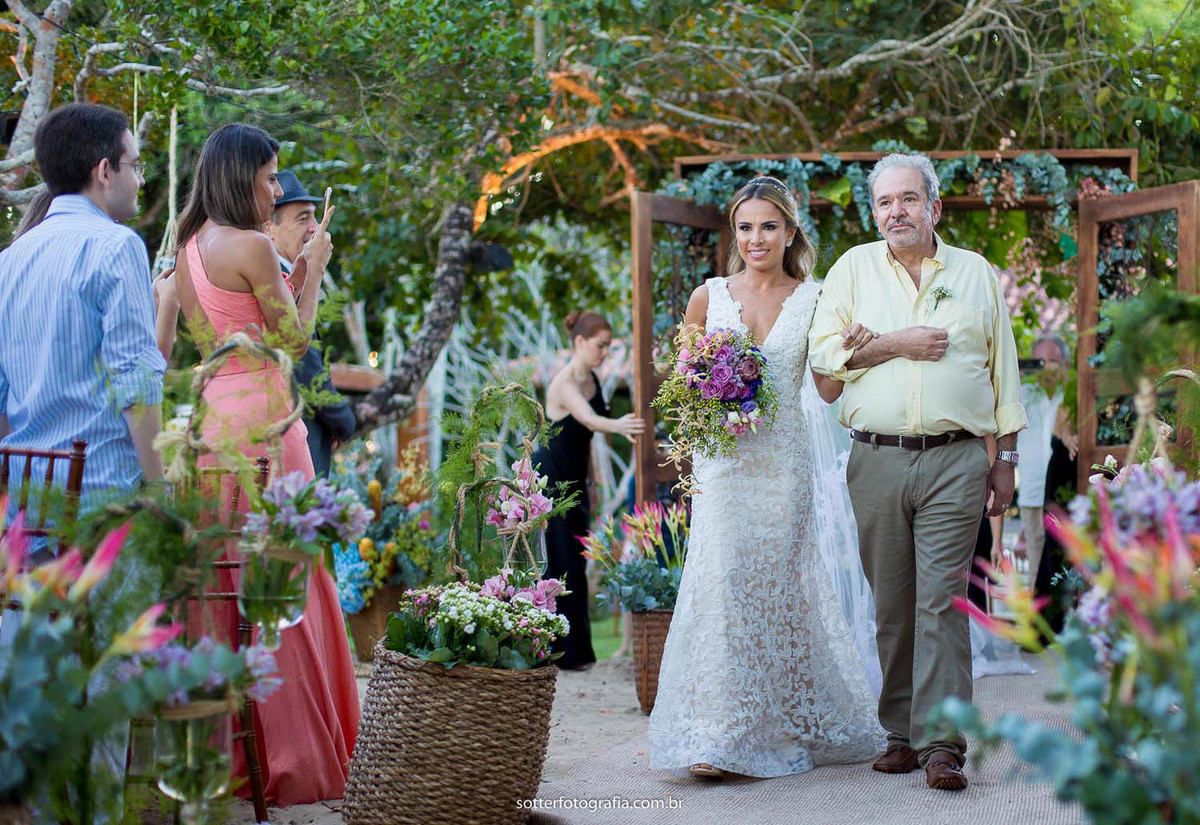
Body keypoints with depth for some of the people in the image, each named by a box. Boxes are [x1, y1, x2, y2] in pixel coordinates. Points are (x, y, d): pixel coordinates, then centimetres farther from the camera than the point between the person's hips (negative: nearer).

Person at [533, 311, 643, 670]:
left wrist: (588, 482, 20)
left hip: (573, 480, 9)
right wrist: (617, 425, -60)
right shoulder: (563, 384, -21)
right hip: (550, 478, -9)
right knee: (563, 564, -8)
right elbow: (589, 420, -41)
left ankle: (575, 649, 18)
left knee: (575, 563, 11)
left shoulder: (591, 380, 6)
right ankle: (565, 652, -3)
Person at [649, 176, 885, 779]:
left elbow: (828, 389, 4)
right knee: (722, 578, -9)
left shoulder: (813, 300, 4)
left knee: (778, 585, 4)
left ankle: (789, 726, 20)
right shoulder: (708, 298, 5)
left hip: (784, 462, 0)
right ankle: (716, 736, -7)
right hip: (723, 458, 0)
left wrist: (851, 350, -14)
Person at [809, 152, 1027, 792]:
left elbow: (1003, 370, 14)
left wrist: (1006, 458, 10)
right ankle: (901, 734, 14)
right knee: (891, 605, 4)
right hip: (876, 460, 1)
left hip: (955, 459, -1)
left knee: (942, 601, -10)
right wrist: (897, 344, -7)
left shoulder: (976, 273, 12)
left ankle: (942, 744, -12)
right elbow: (824, 352, 3)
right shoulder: (855, 268, 11)